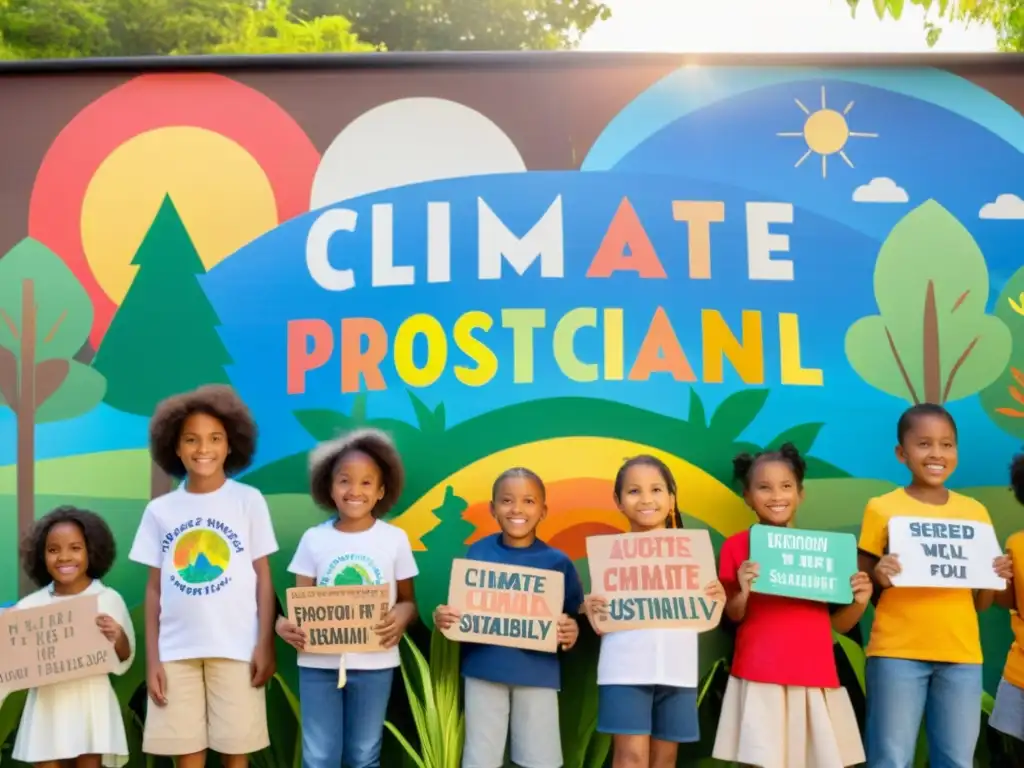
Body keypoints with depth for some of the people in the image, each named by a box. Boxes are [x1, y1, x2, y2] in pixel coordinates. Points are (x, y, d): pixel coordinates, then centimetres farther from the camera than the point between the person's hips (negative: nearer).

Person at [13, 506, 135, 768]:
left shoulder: (108, 599, -3)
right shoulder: (30, 605, 0)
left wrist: (118, 636, -16)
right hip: (47, 703, 1)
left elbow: (124, 660, 3)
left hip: (90, 702, -1)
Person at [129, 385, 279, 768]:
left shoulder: (249, 500, 0)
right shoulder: (160, 510, 5)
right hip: (176, 650, 2)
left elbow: (263, 578, 2)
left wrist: (265, 644, -5)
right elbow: (154, 587, 8)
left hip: (236, 648, -2)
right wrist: (151, 657, 3)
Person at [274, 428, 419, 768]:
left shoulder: (394, 539, -1)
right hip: (319, 662, 0)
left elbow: (408, 600, 4)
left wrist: (401, 618, -19)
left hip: (374, 663, 0)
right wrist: (284, 623, -19)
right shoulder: (314, 538, 0)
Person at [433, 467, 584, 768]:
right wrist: (442, 616, -14)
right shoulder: (478, 553, -2)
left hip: (538, 673, -1)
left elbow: (572, 619, 3)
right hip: (484, 670, 1)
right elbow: (460, 609, 7)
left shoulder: (558, 562, -4)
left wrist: (572, 632, -19)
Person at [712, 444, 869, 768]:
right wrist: (743, 591, -19)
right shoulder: (738, 545, 1)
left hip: (816, 677, 3)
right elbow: (733, 615, 1)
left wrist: (860, 601, -6)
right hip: (760, 677, -3)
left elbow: (837, 624, 13)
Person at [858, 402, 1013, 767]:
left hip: (961, 655, 3)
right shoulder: (882, 509, -1)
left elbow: (980, 604, 14)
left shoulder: (975, 512, 9)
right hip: (897, 652, -3)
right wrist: (878, 578, -18)